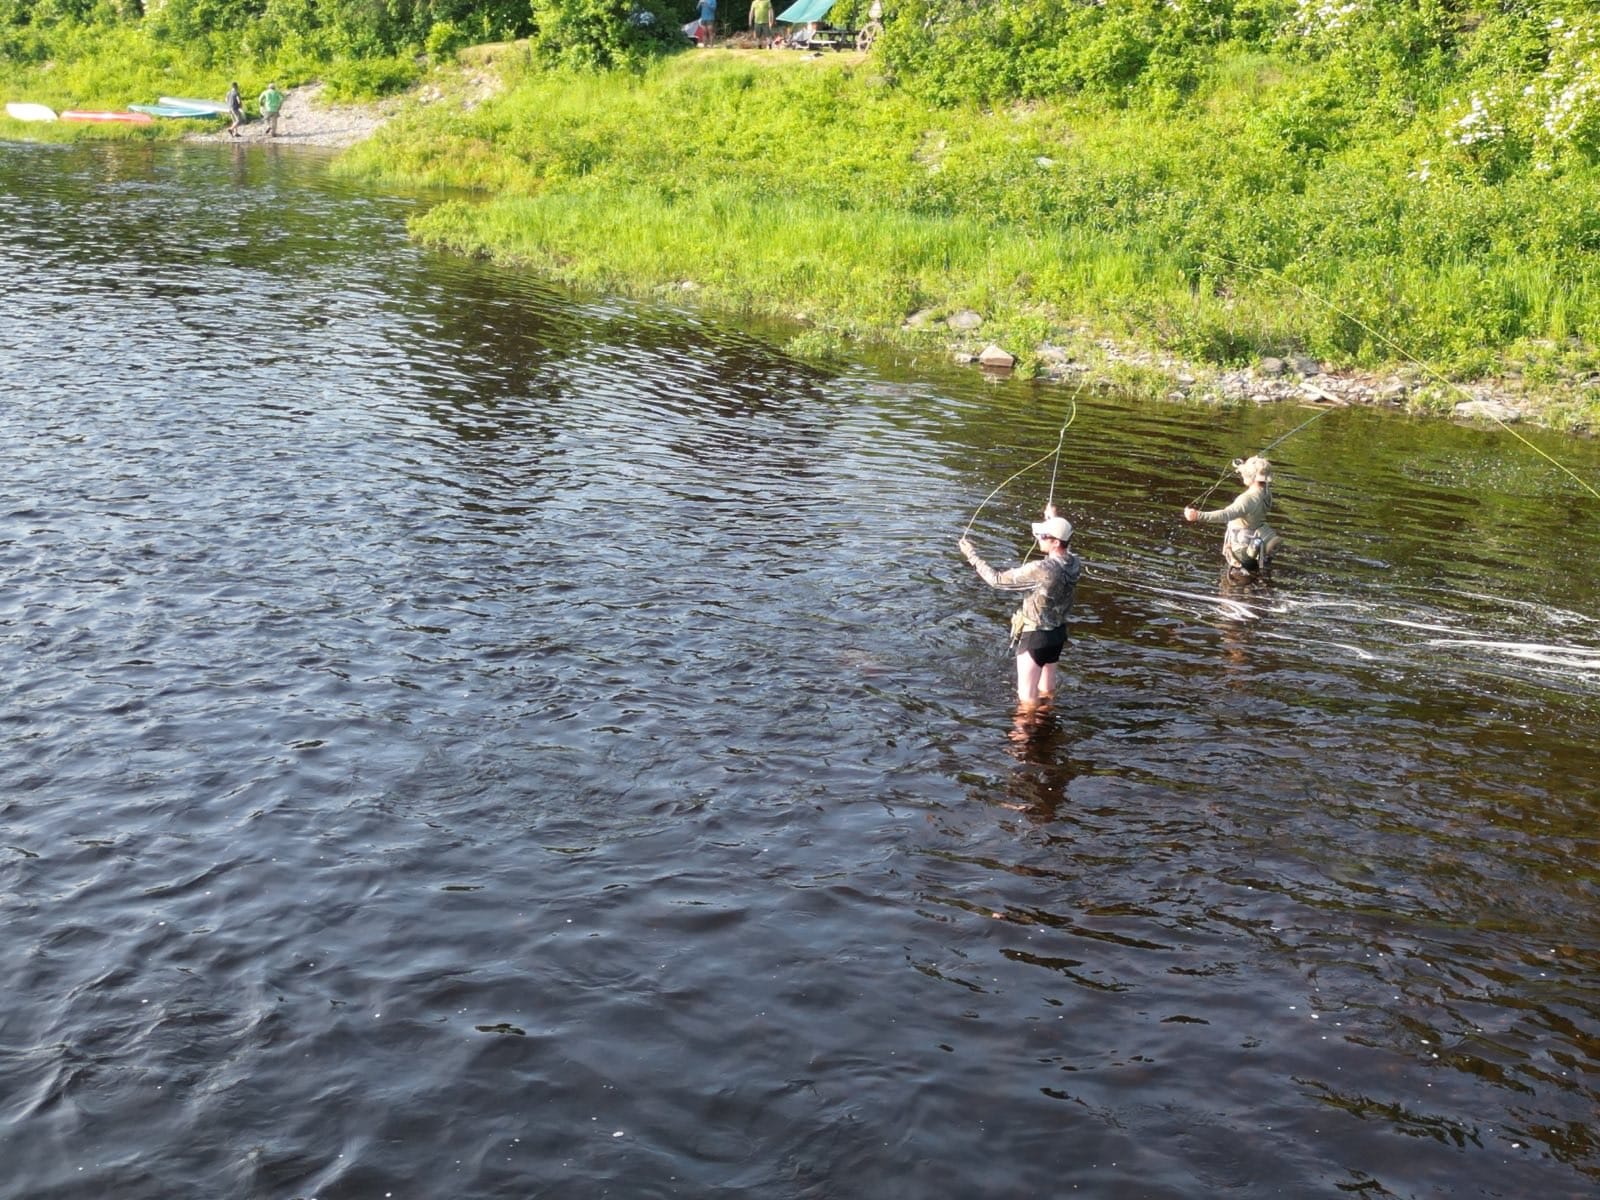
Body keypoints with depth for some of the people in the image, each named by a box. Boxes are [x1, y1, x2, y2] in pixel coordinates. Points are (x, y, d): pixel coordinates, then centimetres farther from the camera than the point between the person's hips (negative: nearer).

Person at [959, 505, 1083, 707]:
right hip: (1058, 632, 8)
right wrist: (1052, 520, 24)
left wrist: (971, 554, -12)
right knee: (1047, 691, 26)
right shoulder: (1075, 563, -9)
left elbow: (998, 580, -22)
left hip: (1035, 636, -8)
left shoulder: (1041, 569, -31)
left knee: (1027, 698, 6)